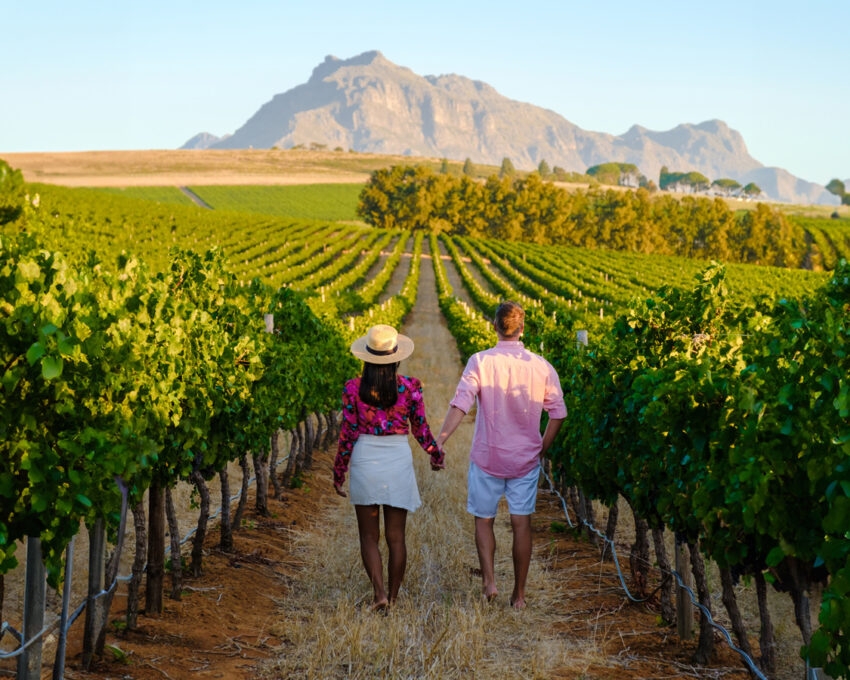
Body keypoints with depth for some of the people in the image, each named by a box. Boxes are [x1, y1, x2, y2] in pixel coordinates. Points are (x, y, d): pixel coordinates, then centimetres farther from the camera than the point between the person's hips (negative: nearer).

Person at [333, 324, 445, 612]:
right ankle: (393, 599, 17)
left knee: (369, 537, 10)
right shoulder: (410, 387, -7)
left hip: (365, 462, 0)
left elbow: (347, 434, -4)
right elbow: (420, 429, 2)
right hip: (399, 464, 1)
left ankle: (379, 592, -8)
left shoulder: (353, 389, -8)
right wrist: (437, 456, 21)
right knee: (396, 537, 11)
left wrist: (338, 473, 8)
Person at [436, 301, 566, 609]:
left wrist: (439, 441, -23)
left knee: (483, 520, 15)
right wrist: (543, 448, 13)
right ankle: (519, 594, 14)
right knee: (521, 525, 9)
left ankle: (489, 581, 0)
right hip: (526, 460, 2)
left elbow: (460, 404, -21)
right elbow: (558, 413, -1)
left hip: (487, 458, -1)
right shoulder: (541, 366, -5)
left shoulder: (480, 362, -12)